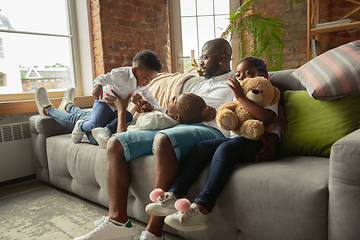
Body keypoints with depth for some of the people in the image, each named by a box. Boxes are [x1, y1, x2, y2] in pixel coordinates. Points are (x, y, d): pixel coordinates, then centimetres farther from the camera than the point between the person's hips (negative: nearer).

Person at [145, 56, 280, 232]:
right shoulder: (237, 98, 29)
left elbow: (266, 118, -16)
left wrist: (241, 97, -14)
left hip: (254, 143, -6)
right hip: (233, 138, 6)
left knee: (226, 147, -35)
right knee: (201, 146, -20)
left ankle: (201, 209, -43)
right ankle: (174, 196, -30)